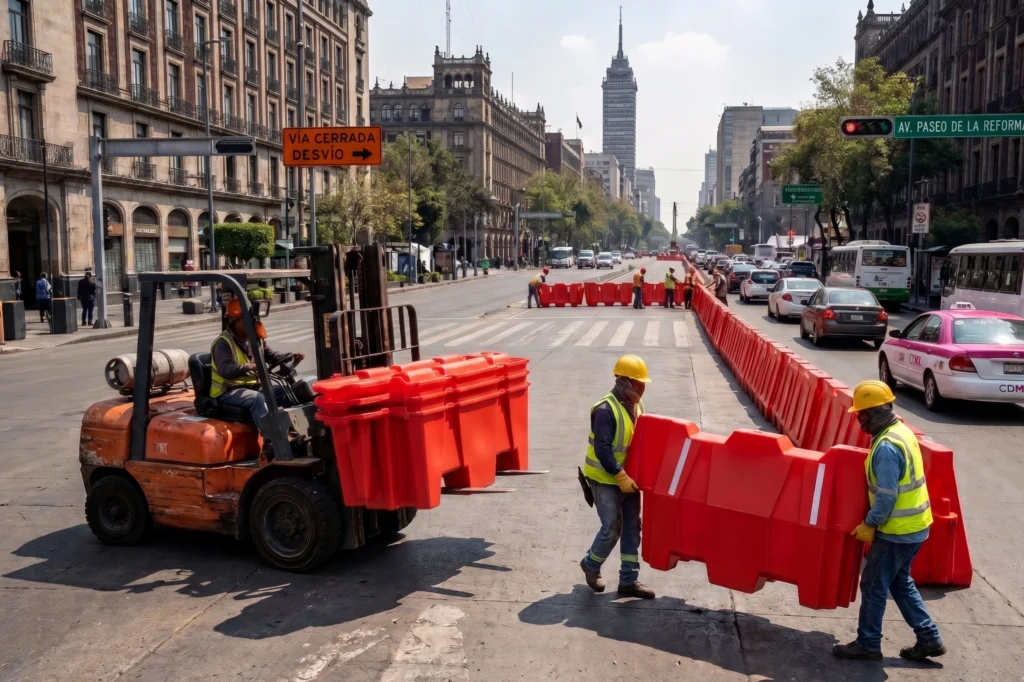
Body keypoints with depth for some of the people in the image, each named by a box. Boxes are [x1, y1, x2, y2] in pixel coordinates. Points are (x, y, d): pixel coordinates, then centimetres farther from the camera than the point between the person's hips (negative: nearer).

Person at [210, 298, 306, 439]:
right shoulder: (223, 342, -15)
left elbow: (272, 356, 12)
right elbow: (225, 370, -30)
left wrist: (292, 356, -8)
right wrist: (249, 367, -48)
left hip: (254, 387, 8)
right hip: (229, 392, -8)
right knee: (257, 398, -37)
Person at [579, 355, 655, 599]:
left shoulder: (636, 405, 4)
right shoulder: (606, 410, -23)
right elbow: (602, 449, -25)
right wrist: (621, 477, -24)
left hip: (628, 477, 8)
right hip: (606, 480, -8)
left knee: (632, 528, 9)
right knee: (612, 529, -1)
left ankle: (628, 580, 19)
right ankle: (591, 565, 25)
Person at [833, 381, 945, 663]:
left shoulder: (886, 447, -26)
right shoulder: (900, 431, 6)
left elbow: (887, 496, -24)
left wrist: (869, 525, -12)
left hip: (898, 530, -10)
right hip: (913, 525, 10)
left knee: (874, 585, 4)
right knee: (900, 582, 21)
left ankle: (868, 644, 16)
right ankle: (929, 638, 26)